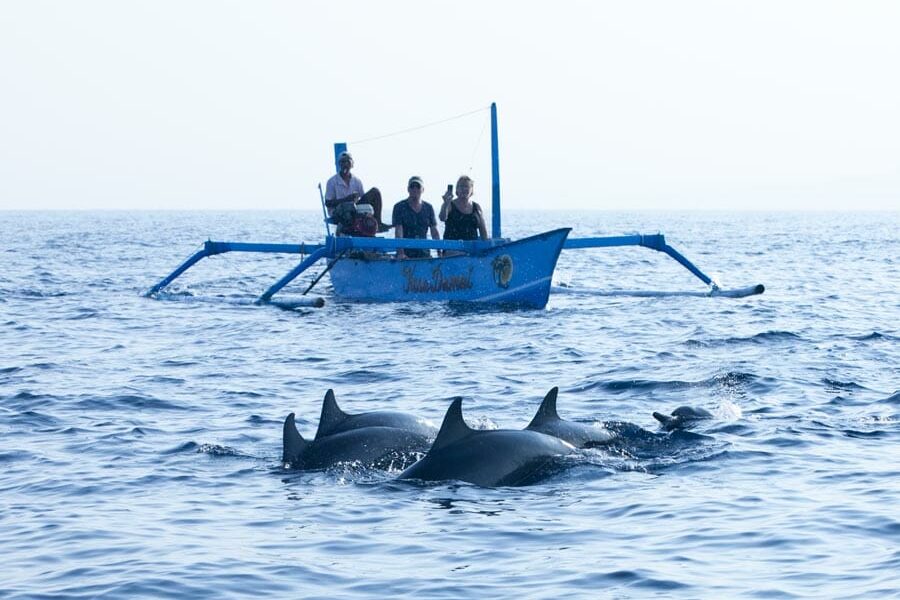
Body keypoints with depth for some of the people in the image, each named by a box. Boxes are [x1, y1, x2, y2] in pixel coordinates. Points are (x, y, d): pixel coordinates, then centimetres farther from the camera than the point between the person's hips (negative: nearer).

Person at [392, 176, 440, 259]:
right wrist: (401, 253, -23)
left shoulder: (429, 208, 11)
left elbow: (434, 232, 9)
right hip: (406, 254, -3)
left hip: (424, 254, 3)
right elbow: (398, 232, -11)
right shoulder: (399, 207, -1)